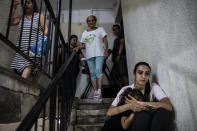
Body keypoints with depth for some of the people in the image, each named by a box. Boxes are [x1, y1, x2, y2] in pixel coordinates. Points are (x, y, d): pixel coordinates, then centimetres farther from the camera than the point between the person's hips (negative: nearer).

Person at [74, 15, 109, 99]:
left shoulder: (100, 29, 13)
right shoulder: (84, 33, 21)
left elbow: (105, 41, 5)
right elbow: (83, 45, 18)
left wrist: (106, 51, -7)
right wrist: (78, 47, -3)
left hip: (99, 54, -3)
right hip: (89, 55, 4)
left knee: (98, 70, -19)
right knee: (92, 73, 0)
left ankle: (99, 91, -19)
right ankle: (95, 91, 3)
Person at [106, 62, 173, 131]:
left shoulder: (154, 87, -2)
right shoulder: (126, 90, -4)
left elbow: (169, 107, -19)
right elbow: (109, 112, -13)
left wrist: (141, 103, -26)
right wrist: (129, 106, -30)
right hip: (132, 125, -2)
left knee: (162, 109, -26)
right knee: (142, 113, -32)